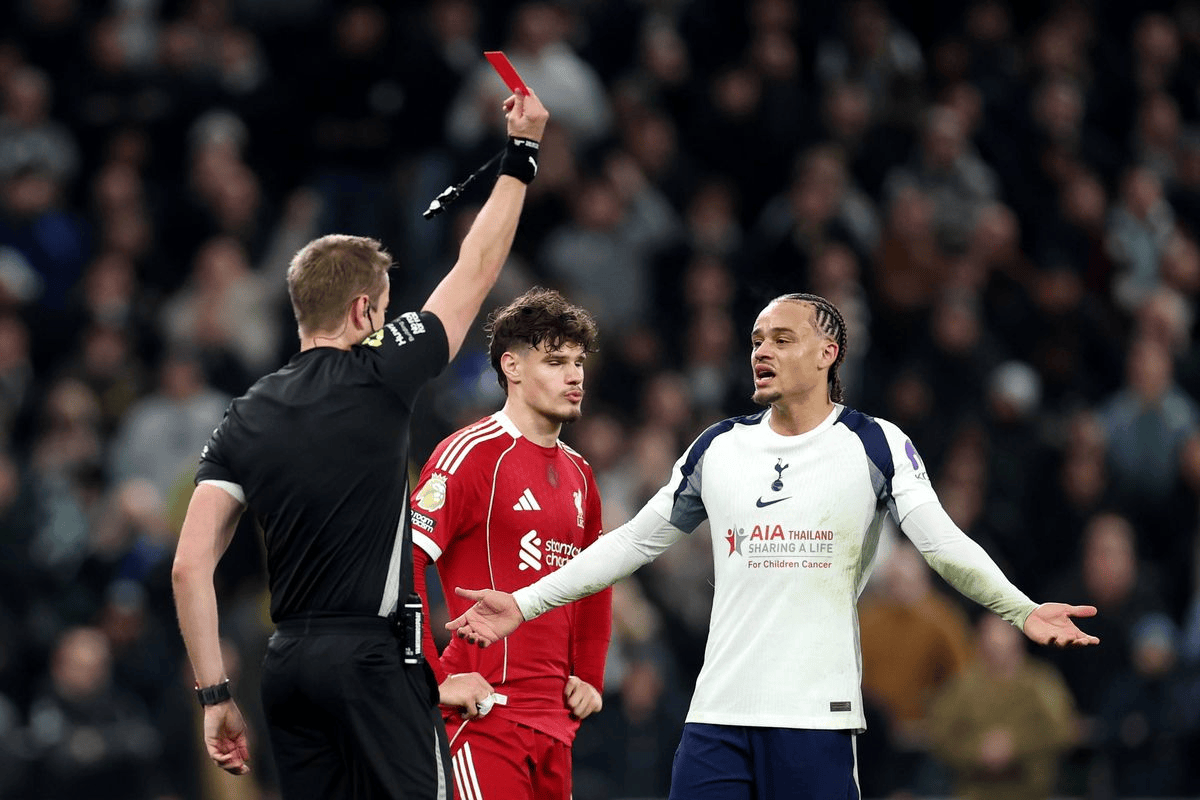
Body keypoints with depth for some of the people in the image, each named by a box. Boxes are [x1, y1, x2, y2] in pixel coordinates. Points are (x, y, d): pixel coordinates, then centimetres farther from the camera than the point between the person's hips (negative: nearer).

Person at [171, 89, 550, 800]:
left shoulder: (247, 418, 9)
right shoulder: (378, 380, -3)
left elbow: (191, 566, 2)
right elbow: (477, 270, 7)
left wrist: (215, 694, 6)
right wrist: (522, 151, 18)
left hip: (290, 662, 6)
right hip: (375, 658, -6)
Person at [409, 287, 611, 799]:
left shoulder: (577, 473, 17)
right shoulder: (471, 454, -8)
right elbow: (399, 563, -16)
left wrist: (589, 678, 20)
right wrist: (437, 680, -16)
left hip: (555, 722, 8)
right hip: (487, 714, -8)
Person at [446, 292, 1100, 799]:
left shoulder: (876, 446, 1)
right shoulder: (719, 449, 13)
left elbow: (943, 544, -5)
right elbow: (633, 542, 20)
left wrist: (1020, 609, -20)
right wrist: (525, 603, 17)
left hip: (817, 715, -4)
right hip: (718, 713, 4)